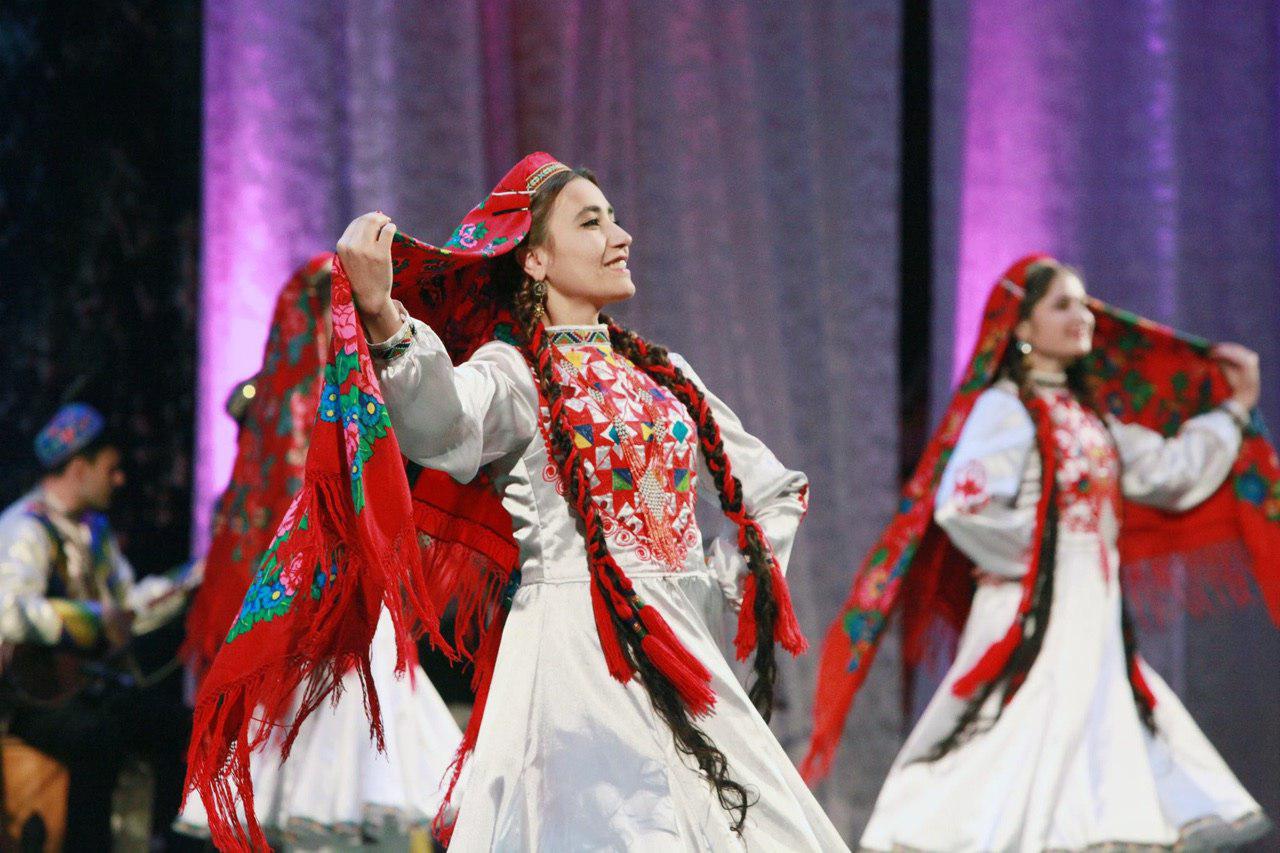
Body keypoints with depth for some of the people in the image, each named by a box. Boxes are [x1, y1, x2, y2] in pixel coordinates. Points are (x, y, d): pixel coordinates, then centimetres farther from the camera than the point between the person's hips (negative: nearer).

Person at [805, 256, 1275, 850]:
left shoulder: (1089, 415, 15)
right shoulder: (1003, 409, -9)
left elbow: (1164, 472, 16)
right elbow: (961, 506, -22)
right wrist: (1038, 554, -12)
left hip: (1095, 615, 8)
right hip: (1032, 614, -8)